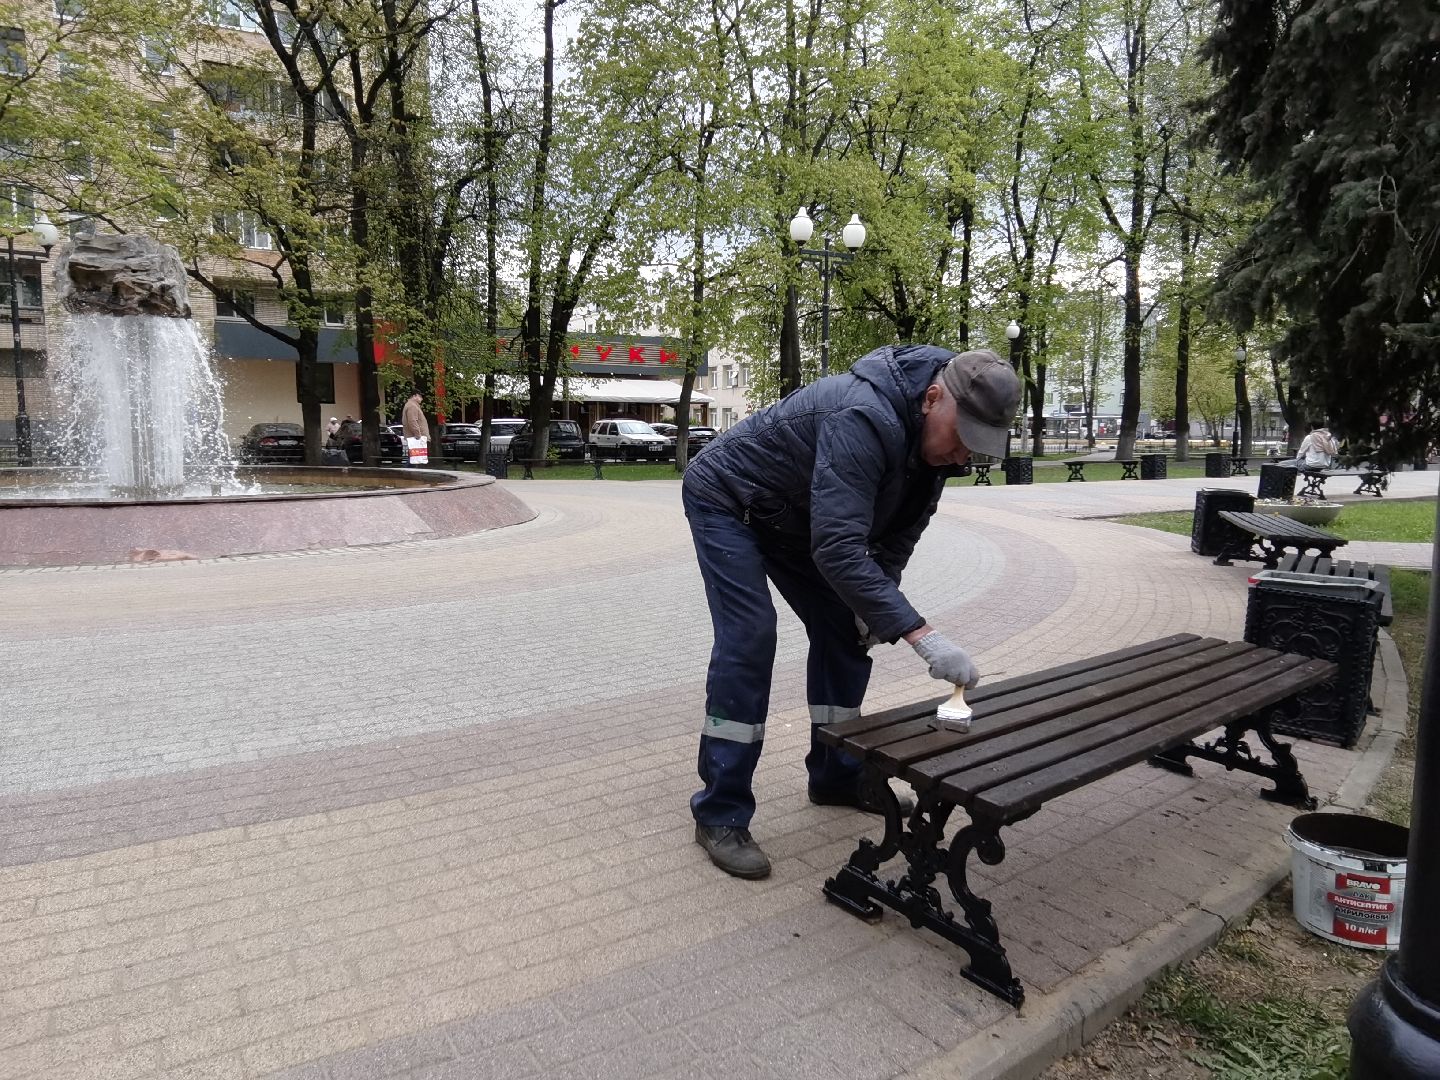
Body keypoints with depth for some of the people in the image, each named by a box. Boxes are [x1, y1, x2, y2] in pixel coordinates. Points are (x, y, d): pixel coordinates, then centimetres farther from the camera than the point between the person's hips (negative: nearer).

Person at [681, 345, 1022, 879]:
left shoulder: (934, 433, -10)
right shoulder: (864, 420, -38)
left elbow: (903, 524, 3)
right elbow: (838, 549, -45)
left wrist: (876, 602, -10)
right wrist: (920, 634, -46)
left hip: (792, 515, 9)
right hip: (727, 501, -8)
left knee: (843, 629, 5)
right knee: (749, 637, -19)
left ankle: (836, 776, 20)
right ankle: (720, 815, -9)